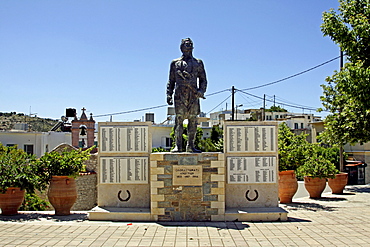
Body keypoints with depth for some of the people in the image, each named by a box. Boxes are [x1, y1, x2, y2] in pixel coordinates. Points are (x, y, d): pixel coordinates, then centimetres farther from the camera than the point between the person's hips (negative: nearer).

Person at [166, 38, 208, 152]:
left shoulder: (198, 63, 16)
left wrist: (201, 91, -3)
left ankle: (190, 145, 7)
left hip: (193, 96, 2)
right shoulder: (175, 63, 14)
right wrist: (169, 94, 3)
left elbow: (203, 80, 14)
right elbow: (171, 81, 14)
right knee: (179, 120, -6)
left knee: (193, 121, 1)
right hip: (180, 95, -1)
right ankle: (178, 145, -4)